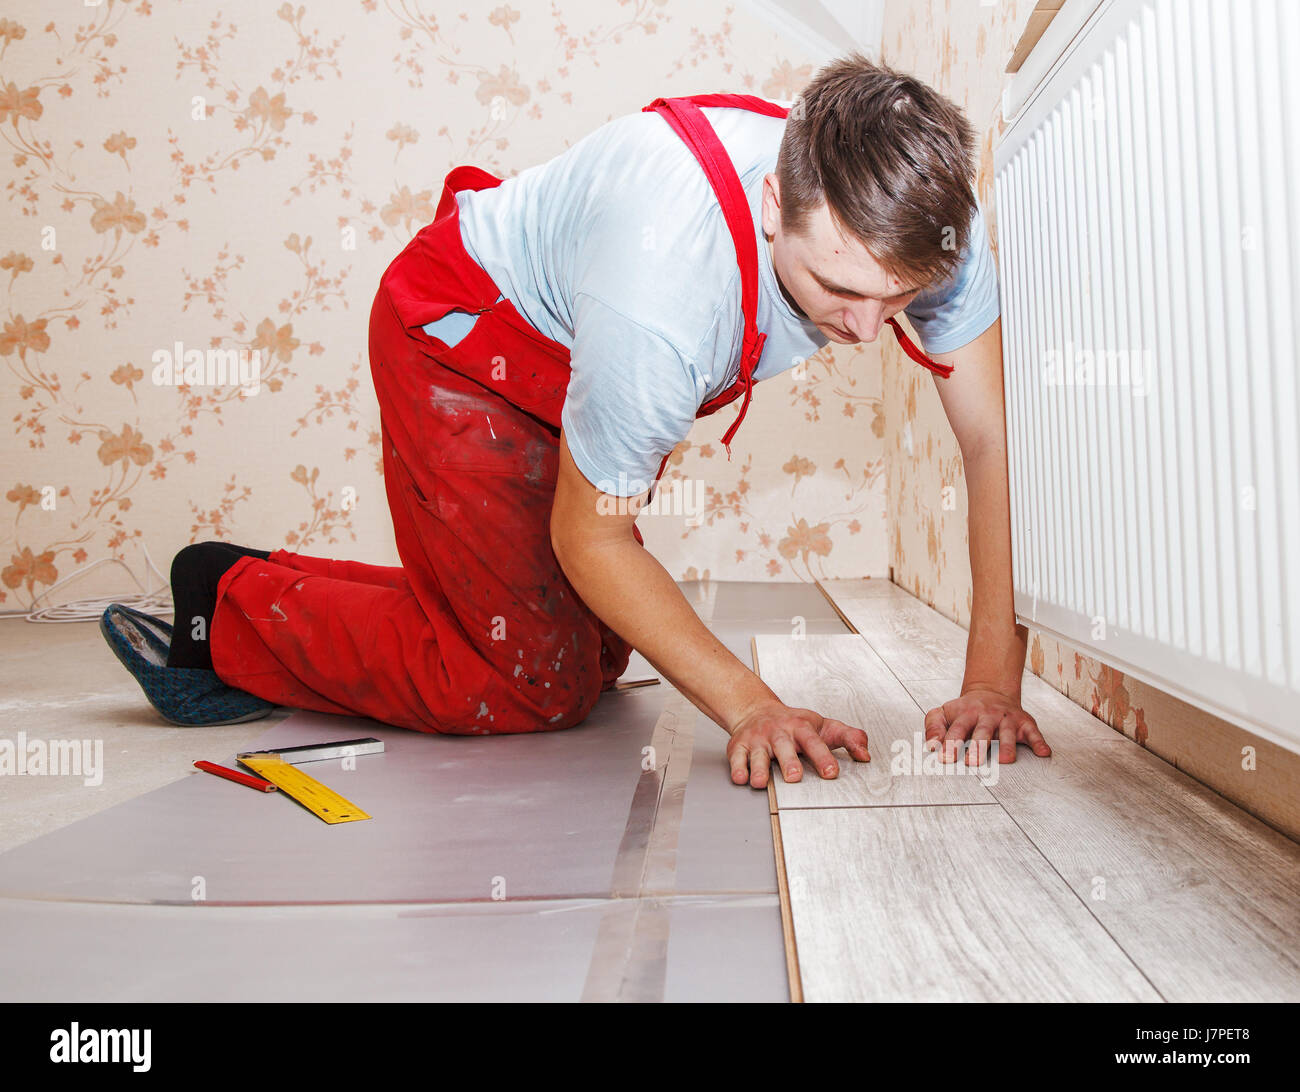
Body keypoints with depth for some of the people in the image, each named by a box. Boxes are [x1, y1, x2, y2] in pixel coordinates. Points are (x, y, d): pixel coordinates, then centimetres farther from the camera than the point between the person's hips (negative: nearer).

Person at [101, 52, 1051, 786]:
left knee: (598, 657, 11)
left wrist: (994, 681, -26)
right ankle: (231, 609, 5)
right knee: (536, 685, -12)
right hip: (465, 341, -7)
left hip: (578, 360, 7)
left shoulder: (929, 220, -24)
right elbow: (590, 537, -28)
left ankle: (288, 595, 22)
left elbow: (995, 441, -18)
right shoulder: (662, 282, -41)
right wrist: (751, 707, -32)